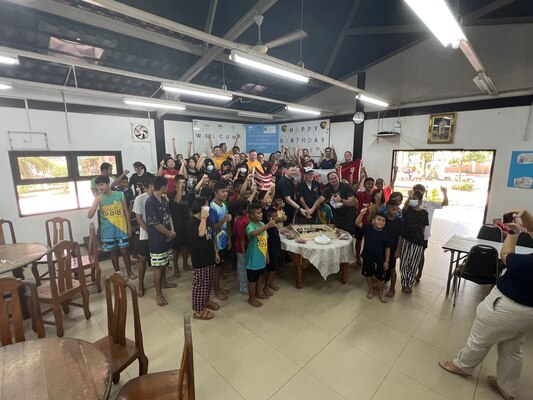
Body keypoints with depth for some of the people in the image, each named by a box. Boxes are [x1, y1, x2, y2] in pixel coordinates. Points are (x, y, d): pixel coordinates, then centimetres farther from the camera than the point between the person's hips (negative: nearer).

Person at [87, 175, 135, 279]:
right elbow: (89, 216, -9)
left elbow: (126, 212, 2)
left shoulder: (120, 195, -5)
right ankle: (118, 273, 27)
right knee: (113, 252, 12)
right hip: (107, 231, 1)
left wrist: (129, 227, 2)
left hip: (121, 229, -1)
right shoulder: (98, 198, -4)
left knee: (124, 251, 6)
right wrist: (96, 203, -22)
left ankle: (129, 272, 22)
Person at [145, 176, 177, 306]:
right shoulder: (150, 202, -23)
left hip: (166, 237, 8)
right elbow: (156, 224, -22)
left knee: (164, 263, 24)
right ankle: (158, 294, 13)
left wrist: (173, 230, -5)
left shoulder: (164, 199, 5)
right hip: (157, 240, -8)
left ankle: (164, 283, 43)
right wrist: (170, 233, -11)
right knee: (157, 266, 2)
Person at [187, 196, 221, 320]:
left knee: (209, 281, 20)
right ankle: (198, 310, 17)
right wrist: (203, 218, -28)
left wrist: (216, 252, 16)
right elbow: (200, 233, -38)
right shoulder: (192, 221, -18)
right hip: (199, 258, -8)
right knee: (200, 283, 3)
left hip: (209, 256, 8)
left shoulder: (207, 220, 7)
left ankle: (206, 300, 41)